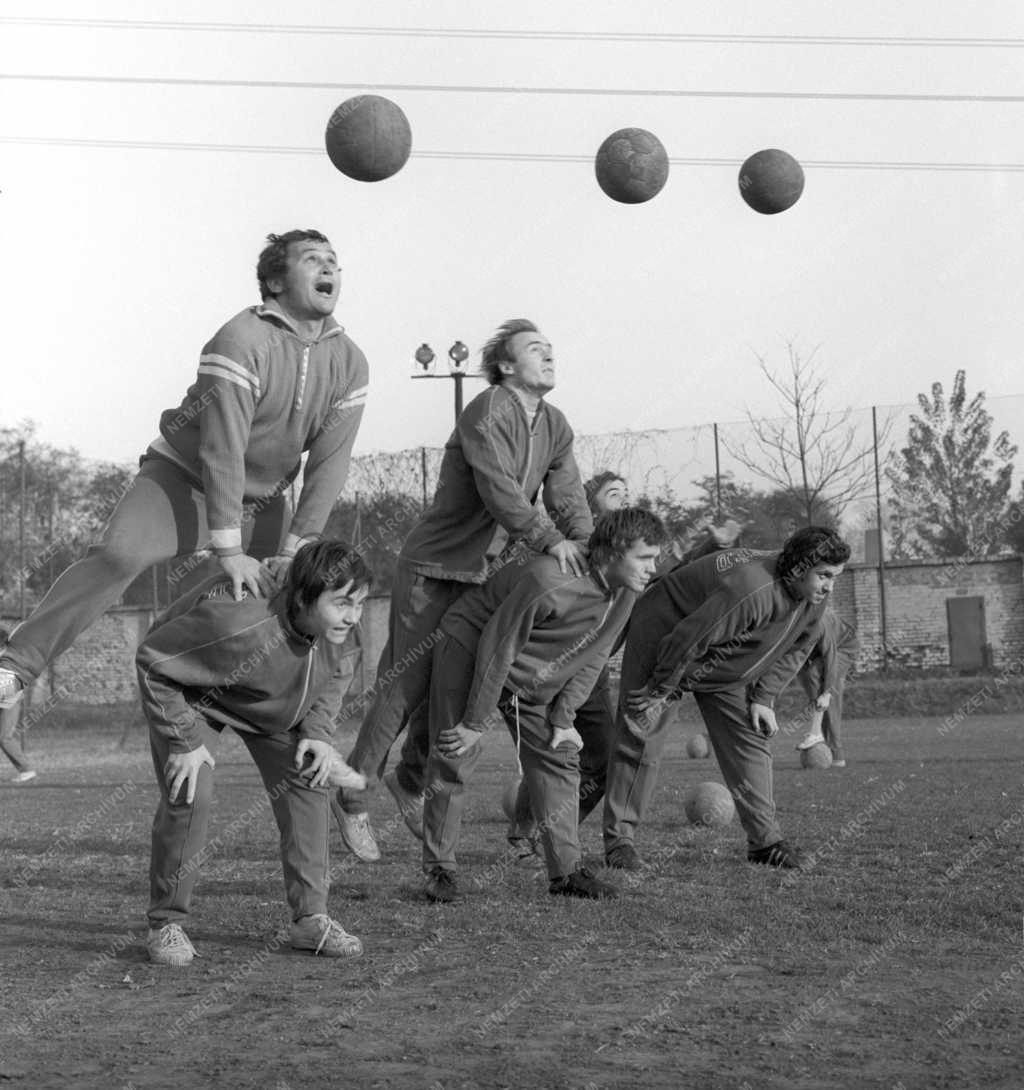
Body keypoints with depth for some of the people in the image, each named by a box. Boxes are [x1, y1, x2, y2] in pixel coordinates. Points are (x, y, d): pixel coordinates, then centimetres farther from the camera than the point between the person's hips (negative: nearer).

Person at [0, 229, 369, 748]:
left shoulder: (349, 363, -3)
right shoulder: (242, 340, -21)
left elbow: (328, 465, -6)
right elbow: (222, 450, -26)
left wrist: (293, 552, -14)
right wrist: (230, 552, -30)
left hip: (264, 500, 6)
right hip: (185, 478, -6)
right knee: (118, 553, -32)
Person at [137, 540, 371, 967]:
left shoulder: (337, 623, -24)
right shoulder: (239, 623, -45)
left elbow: (335, 671, 2)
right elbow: (153, 660, -32)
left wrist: (317, 732, -11)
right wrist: (184, 740, -29)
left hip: (274, 703, 6)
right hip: (186, 690, -6)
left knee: (306, 781, -4)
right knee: (189, 793, -21)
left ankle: (311, 919, 4)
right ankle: (166, 925, -4)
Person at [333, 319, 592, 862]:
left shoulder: (556, 429, 8)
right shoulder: (488, 412, -17)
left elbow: (569, 500, 1)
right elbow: (499, 490, -29)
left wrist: (588, 552, -15)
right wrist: (548, 540, -38)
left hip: (486, 571, 8)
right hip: (434, 566, -7)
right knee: (405, 686, -5)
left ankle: (410, 778, 31)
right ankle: (353, 795, 7)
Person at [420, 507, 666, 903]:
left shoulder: (624, 590, -12)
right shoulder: (548, 581, -36)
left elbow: (592, 656, 0)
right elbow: (497, 648, -29)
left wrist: (563, 718, -4)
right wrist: (476, 722, -22)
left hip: (534, 677, 7)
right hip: (470, 647, -7)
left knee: (558, 755, 1)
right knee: (453, 760, -8)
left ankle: (566, 871, 6)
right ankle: (439, 870, 2)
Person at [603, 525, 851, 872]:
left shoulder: (813, 597, -14)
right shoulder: (752, 590, -41)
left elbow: (795, 648, 5)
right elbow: (687, 639, -35)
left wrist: (762, 698, -2)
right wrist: (658, 692, -23)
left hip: (726, 667, 8)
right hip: (663, 635, -8)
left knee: (749, 740, 2)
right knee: (641, 740, -9)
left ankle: (765, 840, 7)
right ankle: (619, 839, -2)